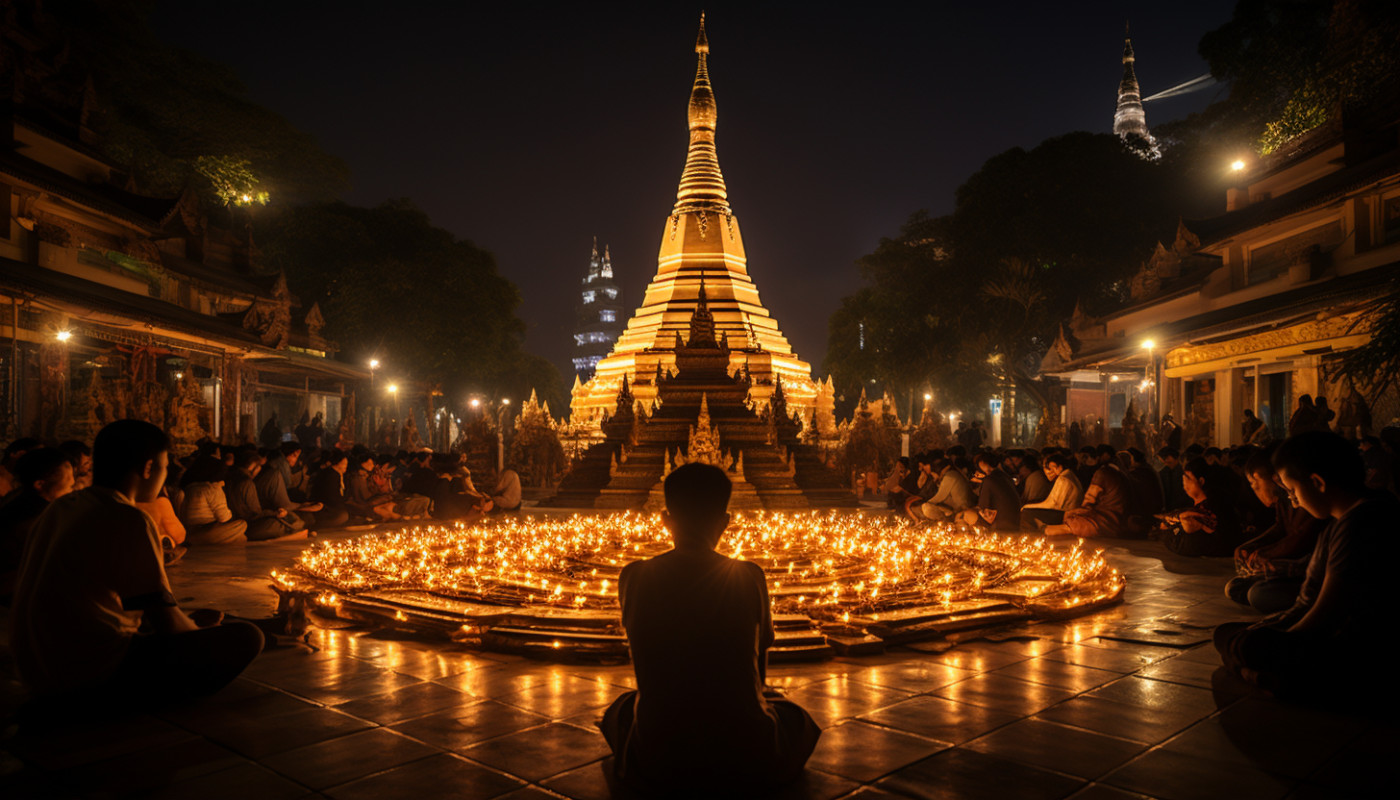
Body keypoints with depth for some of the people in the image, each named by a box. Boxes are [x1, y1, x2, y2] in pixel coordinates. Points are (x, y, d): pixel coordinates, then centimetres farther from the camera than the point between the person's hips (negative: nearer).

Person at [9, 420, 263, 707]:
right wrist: (197, 631, 9)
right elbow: (168, 624, -15)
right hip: (92, 677, -9)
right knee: (246, 638, -14)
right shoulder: (129, 521, -15)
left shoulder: (61, 507, 11)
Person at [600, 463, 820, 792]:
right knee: (798, 718, 31)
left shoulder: (634, 577, -8)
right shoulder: (750, 577, -10)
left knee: (620, 711, 34)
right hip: (744, 754, -1)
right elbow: (759, 667, 5)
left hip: (655, 757, 1)